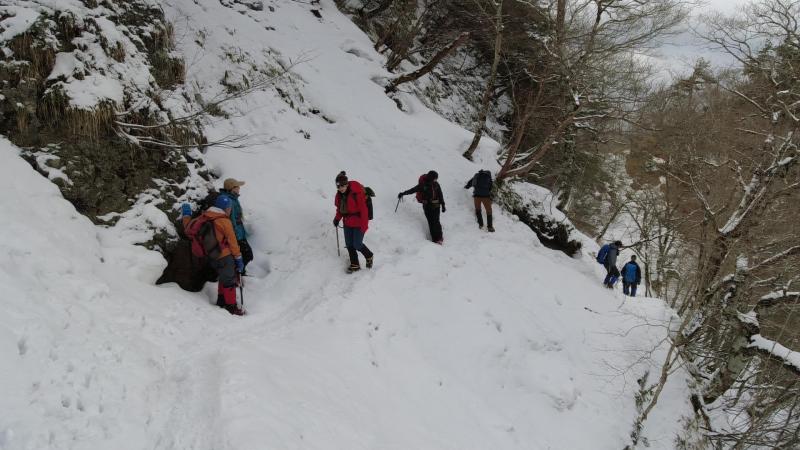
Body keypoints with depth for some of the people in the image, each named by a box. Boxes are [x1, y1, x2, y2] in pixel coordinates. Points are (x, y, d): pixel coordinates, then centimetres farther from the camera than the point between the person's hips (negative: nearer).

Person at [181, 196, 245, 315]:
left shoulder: (205, 219, 1)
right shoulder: (225, 222, -16)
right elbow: (232, 242, -12)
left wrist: (186, 215, 24)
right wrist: (238, 258, -3)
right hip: (224, 257, -7)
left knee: (223, 278, 26)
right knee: (229, 280, 4)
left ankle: (221, 301, 35)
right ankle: (231, 307, 8)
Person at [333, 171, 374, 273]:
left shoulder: (356, 193, -24)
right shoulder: (340, 194, -1)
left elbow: (363, 210, -21)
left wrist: (364, 226, -21)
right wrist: (337, 218, 2)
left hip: (358, 223, -7)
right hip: (347, 223, 7)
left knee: (357, 245, -4)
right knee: (349, 244, 8)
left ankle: (369, 256, 25)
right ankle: (355, 265, 23)